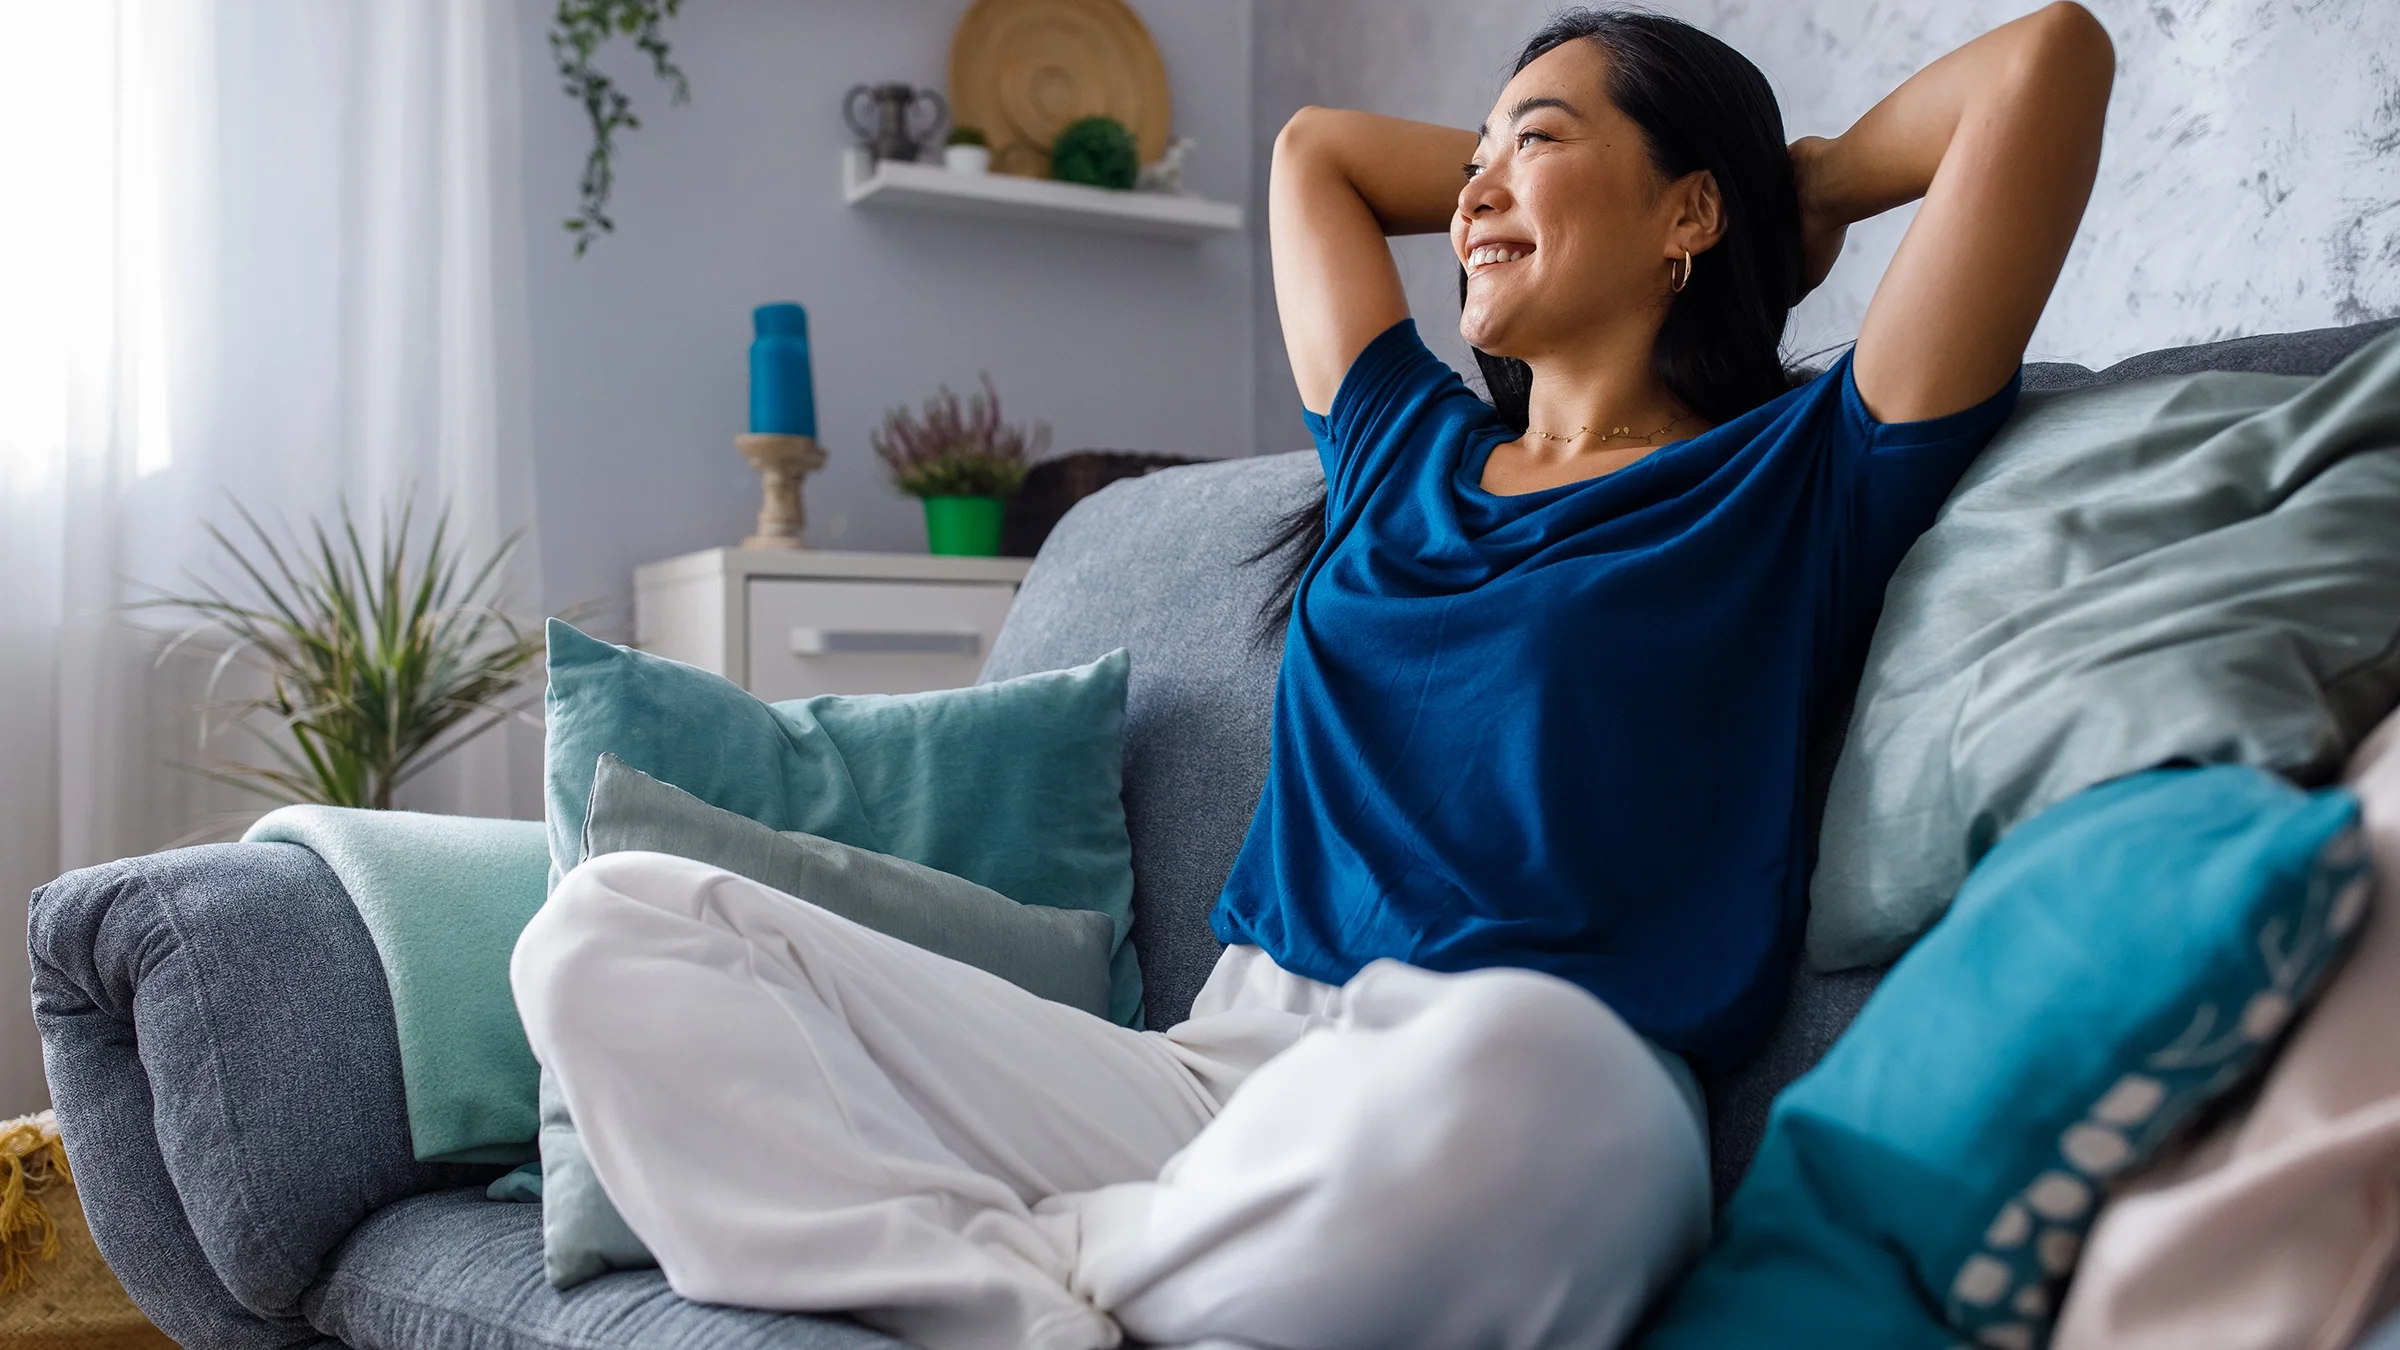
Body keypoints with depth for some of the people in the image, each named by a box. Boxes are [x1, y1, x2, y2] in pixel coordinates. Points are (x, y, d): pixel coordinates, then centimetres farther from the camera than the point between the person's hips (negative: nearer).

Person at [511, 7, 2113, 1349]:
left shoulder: (1800, 484, 9)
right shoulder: (1406, 449, 23)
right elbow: (1319, 142, 40)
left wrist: (1807, 181, 19)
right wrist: (1532, 176, 37)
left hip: (1521, 1121, -4)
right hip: (1221, 1070, 5)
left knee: (1509, 1064, -44)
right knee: (612, 926, -6)